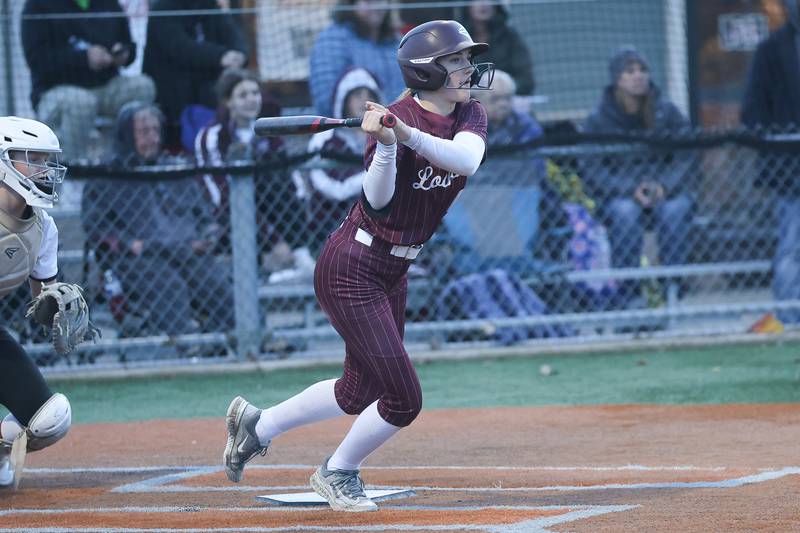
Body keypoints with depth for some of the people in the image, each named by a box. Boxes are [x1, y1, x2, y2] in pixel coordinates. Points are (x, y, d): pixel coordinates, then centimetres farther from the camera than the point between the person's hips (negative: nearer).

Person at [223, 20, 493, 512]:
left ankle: (258, 424, 35)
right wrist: (385, 143, -45)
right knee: (404, 399, -10)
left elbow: (466, 160, -23)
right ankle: (338, 474, 14)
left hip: (393, 272, 8)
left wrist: (408, 133, -38)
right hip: (351, 268, -8)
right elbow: (378, 200, -29)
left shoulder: (470, 116, 0)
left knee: (360, 395, 17)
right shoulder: (395, 117, -19)